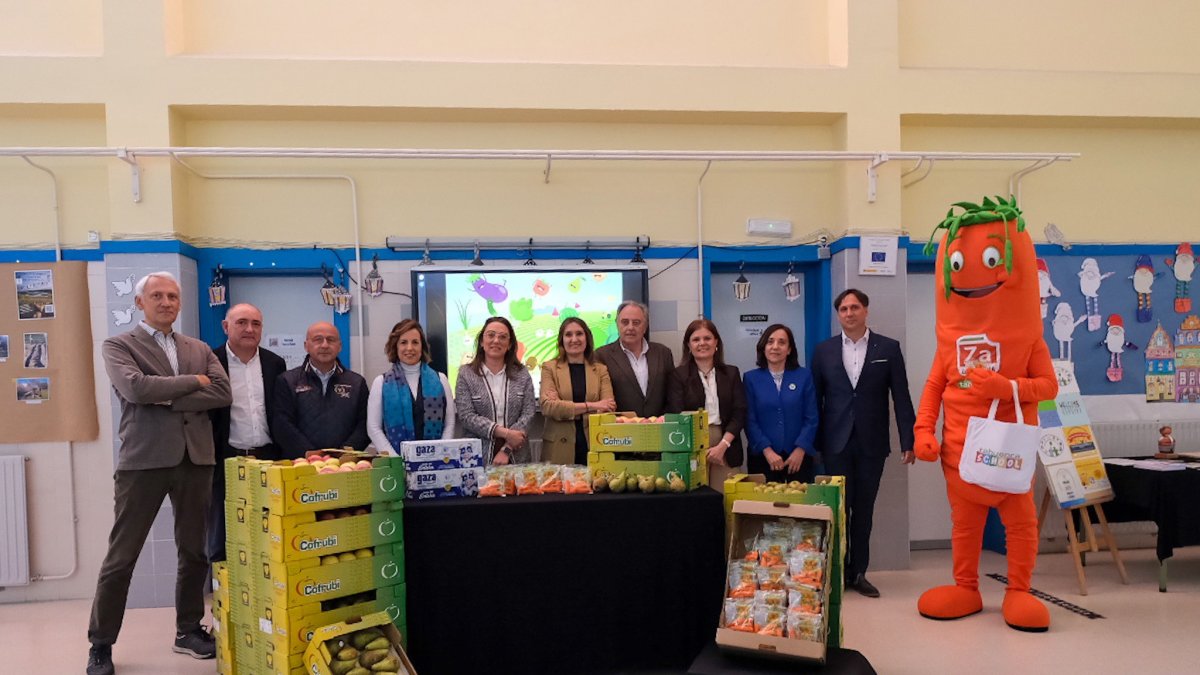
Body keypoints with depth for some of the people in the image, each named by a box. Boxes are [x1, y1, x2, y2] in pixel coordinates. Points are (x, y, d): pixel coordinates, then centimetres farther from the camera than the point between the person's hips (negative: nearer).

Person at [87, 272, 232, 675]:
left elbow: (222, 393, -2)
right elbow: (135, 388, -16)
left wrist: (166, 399, -10)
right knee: (121, 556, 4)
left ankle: (188, 630, 26)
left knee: (195, 551, 11)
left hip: (194, 459, 4)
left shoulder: (199, 349, 14)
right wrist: (192, 381, -8)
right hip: (144, 459, -4)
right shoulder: (118, 346, 3)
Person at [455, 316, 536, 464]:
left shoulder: (522, 374, 3)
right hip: (476, 458, -1)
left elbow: (528, 413, -4)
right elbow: (467, 416, -9)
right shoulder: (466, 374, -1)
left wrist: (506, 450, -14)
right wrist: (505, 433, -17)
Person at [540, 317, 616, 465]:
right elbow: (546, 406, -8)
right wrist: (590, 406, -16)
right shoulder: (549, 368, 6)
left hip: (593, 448, 1)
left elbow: (609, 408, -3)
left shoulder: (601, 370, 9)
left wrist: (563, 406, -12)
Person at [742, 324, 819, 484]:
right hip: (762, 457, 0)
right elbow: (750, 420, -3)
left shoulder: (804, 376, 3)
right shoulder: (751, 378, 2)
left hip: (799, 456, 1)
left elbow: (811, 418, 0)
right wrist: (767, 450, -12)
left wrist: (800, 450, -10)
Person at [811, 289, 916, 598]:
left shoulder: (888, 348, 2)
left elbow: (901, 398, 0)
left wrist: (908, 441, -5)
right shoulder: (823, 350, 4)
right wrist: (813, 443, 2)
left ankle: (858, 572, 19)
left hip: (871, 444, 0)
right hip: (836, 443, 0)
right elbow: (815, 399, 5)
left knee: (864, 511, 8)